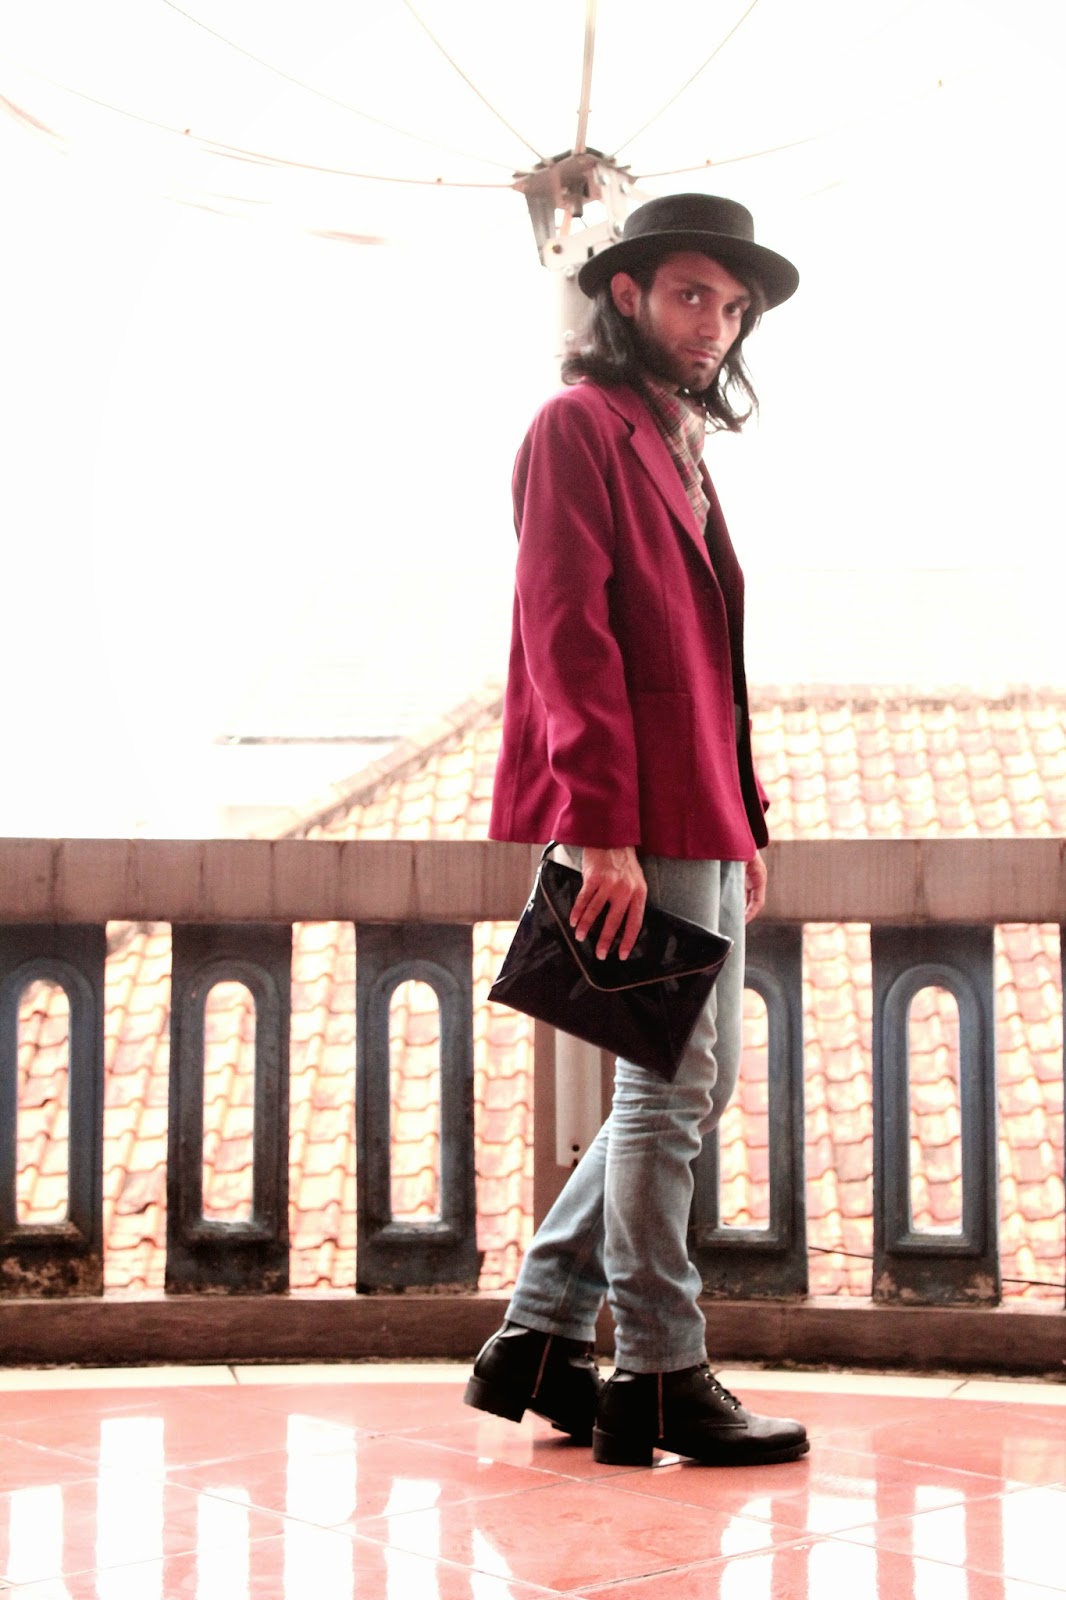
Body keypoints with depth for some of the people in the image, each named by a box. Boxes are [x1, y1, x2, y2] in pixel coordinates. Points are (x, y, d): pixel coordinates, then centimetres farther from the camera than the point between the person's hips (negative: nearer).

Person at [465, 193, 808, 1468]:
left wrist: (743, 820, 17)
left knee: (692, 1086, 13)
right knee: (668, 1085, -5)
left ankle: (539, 1341, 20)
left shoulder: (681, 450, 23)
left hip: (698, 821, 10)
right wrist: (600, 827, -22)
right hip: (636, 823, -10)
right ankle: (658, 1381, 6)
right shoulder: (580, 427, -4)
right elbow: (568, 635, -15)